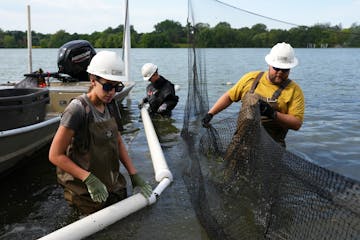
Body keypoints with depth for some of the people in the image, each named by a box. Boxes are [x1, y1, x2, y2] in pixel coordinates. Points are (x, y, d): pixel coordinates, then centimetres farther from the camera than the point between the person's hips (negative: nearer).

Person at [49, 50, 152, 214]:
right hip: (86, 192, -7)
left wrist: (134, 176, 1)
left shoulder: (107, 106, 1)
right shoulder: (78, 109, -23)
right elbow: (55, 155, -21)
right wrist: (89, 179, -29)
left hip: (113, 185, 7)